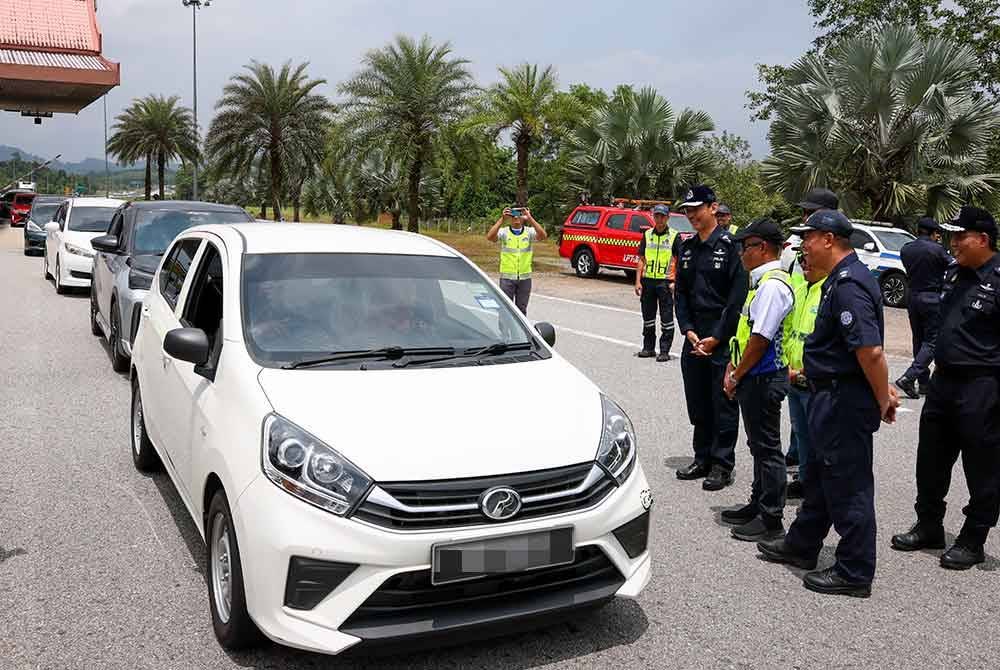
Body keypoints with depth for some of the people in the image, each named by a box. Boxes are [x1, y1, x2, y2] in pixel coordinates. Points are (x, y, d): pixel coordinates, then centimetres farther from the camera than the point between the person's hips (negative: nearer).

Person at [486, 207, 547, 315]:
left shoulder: (529, 232, 0)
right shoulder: (504, 232, -3)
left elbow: (543, 236, -19)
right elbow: (490, 237, -21)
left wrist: (530, 218, -24)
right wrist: (502, 219, -25)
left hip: (524, 277, 1)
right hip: (507, 277, -1)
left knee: (522, 309, 12)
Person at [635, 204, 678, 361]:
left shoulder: (674, 236, 0)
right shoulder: (647, 235, 10)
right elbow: (641, 259, 11)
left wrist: (675, 282, -12)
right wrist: (638, 281, 4)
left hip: (666, 281, -4)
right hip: (647, 280, 4)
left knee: (666, 318, -2)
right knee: (648, 316, 11)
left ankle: (664, 350, 4)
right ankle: (648, 347, 22)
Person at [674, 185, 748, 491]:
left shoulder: (730, 245, -8)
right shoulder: (686, 247, 11)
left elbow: (738, 297, -11)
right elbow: (680, 292, 12)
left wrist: (717, 337, -12)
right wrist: (688, 330, -2)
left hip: (723, 338, -6)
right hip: (694, 337, 6)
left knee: (723, 403, 1)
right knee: (697, 402, 13)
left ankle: (722, 465, 10)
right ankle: (703, 458, 25)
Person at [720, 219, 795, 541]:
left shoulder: (772, 285, -19)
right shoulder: (761, 281, 13)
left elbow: (760, 339, -22)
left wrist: (736, 376, -14)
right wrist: (733, 368, 13)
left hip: (763, 379, -10)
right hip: (753, 378, 10)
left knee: (767, 448, -1)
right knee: (759, 445, 19)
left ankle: (771, 520, 10)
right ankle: (758, 505, 32)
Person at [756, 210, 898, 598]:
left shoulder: (848, 285, -22)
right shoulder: (843, 278, 13)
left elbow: (871, 351, -27)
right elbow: (867, 350, 18)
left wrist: (882, 401, -17)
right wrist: (884, 392, 17)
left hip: (845, 401, -11)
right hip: (834, 396, 11)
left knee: (848, 486, 0)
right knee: (820, 475, 21)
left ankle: (855, 574, 13)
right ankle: (802, 546, 37)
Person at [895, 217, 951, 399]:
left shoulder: (905, 249, 3)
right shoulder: (937, 249, -13)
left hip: (912, 297, 6)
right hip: (932, 298, -6)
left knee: (918, 341, 14)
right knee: (931, 341, -2)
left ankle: (924, 383, 19)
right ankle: (909, 378, -16)